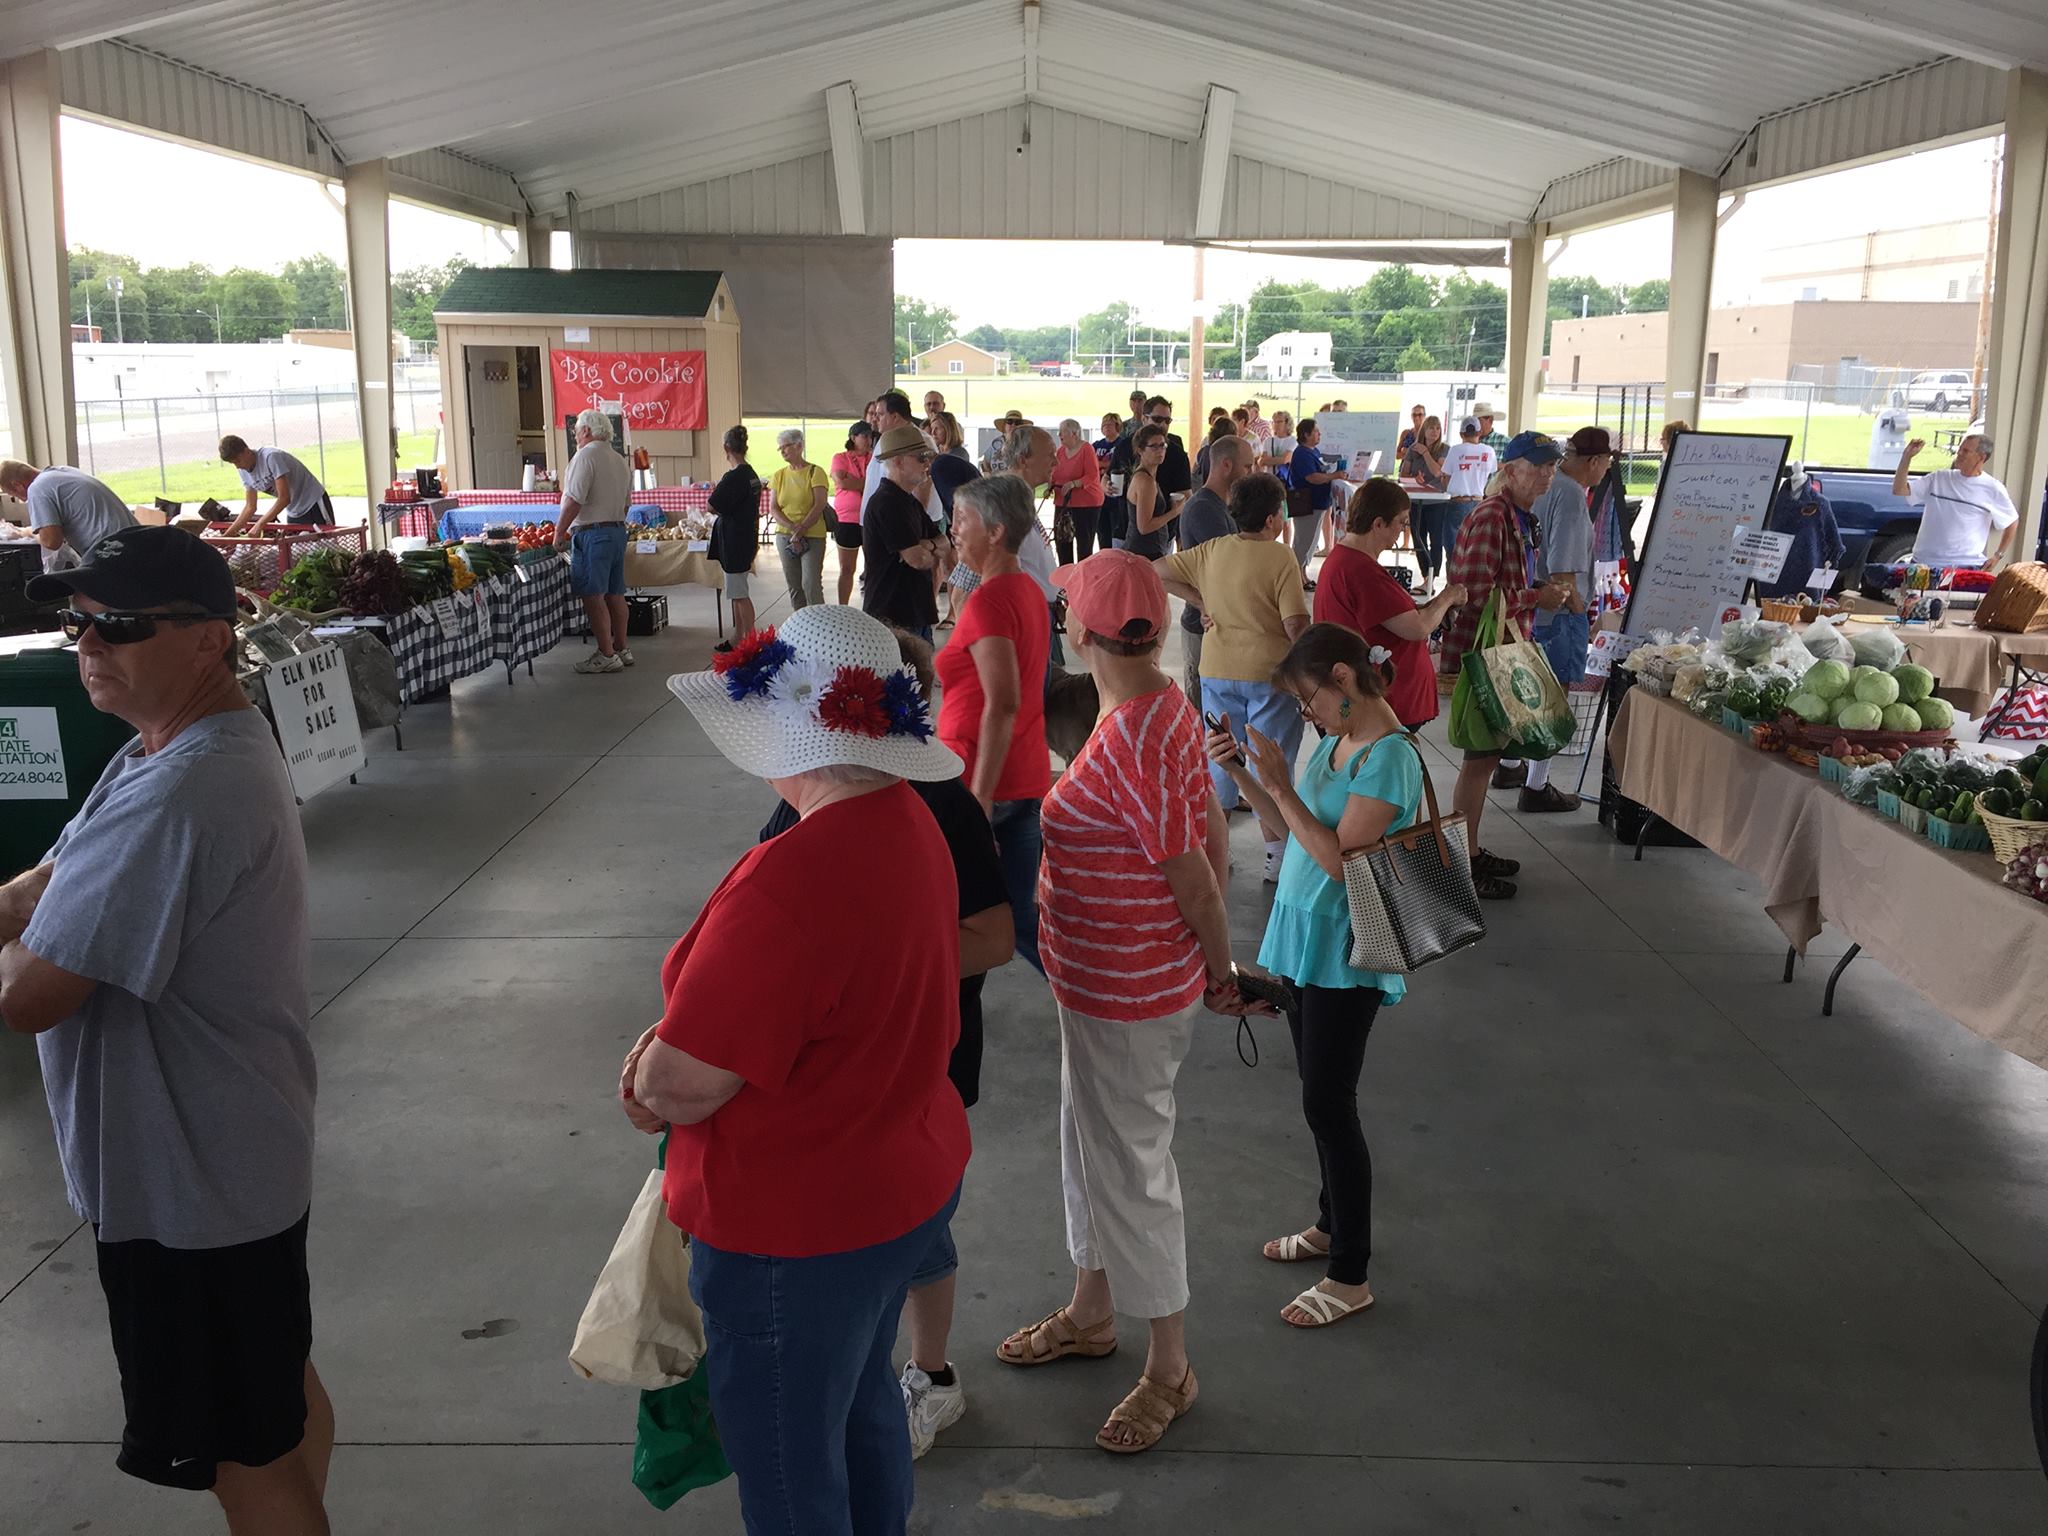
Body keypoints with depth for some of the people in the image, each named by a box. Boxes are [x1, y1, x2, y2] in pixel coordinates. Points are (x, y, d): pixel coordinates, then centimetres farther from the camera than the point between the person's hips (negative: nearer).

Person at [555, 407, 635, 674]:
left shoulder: (586, 455, -12)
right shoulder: (620, 461, 15)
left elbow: (574, 501, -18)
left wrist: (559, 532, -10)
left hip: (592, 534, -9)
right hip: (618, 531, 9)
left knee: (593, 596, -5)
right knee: (615, 594, 13)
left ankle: (606, 655, -6)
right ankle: (621, 649, 19)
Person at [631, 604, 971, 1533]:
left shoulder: (795, 878, -33)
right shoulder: (904, 822, -2)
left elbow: (683, 1087, -27)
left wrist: (650, 1076, -4)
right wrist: (675, 1032, -3)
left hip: (797, 1230, -9)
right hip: (907, 1184, 9)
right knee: (863, 1404, 30)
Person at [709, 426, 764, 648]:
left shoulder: (733, 478, -19)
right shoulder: (752, 475, 9)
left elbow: (713, 507, -17)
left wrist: (713, 492, 1)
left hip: (733, 541, -9)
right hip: (748, 538, 9)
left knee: (740, 593, -4)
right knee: (737, 592, 16)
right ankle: (738, 638, 23)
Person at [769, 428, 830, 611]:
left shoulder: (815, 472, -3)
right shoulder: (779, 476, 11)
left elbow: (819, 506, -11)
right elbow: (774, 509, 4)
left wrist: (800, 530, -18)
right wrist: (792, 528, -13)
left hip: (812, 536, -5)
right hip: (784, 536, 5)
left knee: (811, 585, -13)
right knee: (793, 586, 7)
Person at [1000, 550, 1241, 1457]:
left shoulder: (1127, 745, -28)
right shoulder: (1168, 705, 0)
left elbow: (1195, 876, -22)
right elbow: (1213, 842, 6)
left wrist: (1221, 972, -5)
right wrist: (1215, 967, 13)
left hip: (1123, 995, -10)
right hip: (1111, 981, 10)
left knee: (1129, 1168, 6)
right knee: (1093, 1146, 24)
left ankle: (1170, 1369, 24)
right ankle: (1091, 1314, 44)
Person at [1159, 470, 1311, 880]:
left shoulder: (1211, 552, 0)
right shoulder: (1281, 558, -15)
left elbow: (1158, 572, 6)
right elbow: (1295, 625, -18)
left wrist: (1202, 602, 6)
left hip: (1218, 670, 5)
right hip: (1270, 674, -4)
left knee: (1220, 759, 16)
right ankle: (1278, 854, 14)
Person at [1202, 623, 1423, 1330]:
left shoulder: (1390, 757, -20)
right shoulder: (1336, 739, 7)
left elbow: (1340, 858, -24)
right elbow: (1292, 821, 15)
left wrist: (1279, 782, -21)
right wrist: (1242, 773, 1)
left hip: (1345, 954, -8)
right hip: (1304, 937, 9)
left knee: (1328, 1105, -1)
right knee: (1320, 1096, 19)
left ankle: (1350, 1277, 11)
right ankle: (1331, 1225, 36)